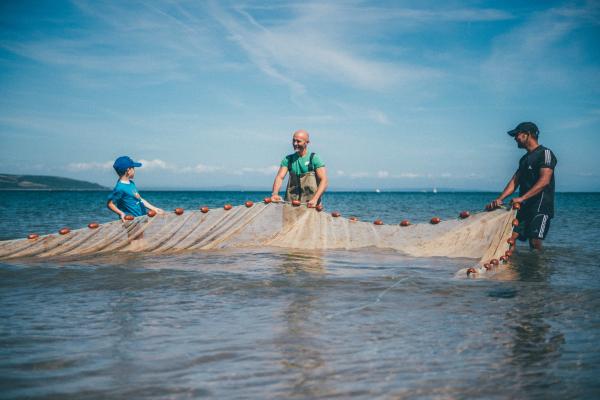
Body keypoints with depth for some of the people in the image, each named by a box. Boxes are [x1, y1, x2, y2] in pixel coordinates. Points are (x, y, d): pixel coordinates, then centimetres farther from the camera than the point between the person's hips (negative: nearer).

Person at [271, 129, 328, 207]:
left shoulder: (314, 158, 1)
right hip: (291, 203, 3)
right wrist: (275, 194, -18)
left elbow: (324, 180, -7)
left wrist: (315, 199, -21)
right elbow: (280, 177, 2)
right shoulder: (288, 159, 12)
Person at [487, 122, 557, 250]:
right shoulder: (524, 159, 22)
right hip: (524, 207, 8)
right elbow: (514, 181, 15)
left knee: (534, 241, -16)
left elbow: (544, 181, -18)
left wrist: (522, 198, -25)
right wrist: (500, 199, -1)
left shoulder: (545, 153, -5)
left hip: (541, 206, -8)